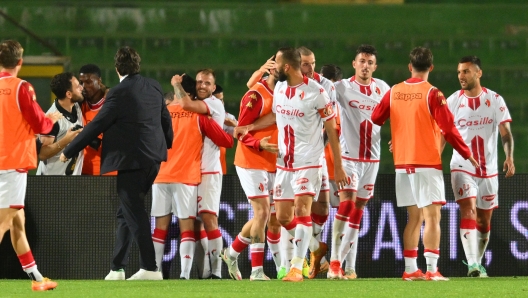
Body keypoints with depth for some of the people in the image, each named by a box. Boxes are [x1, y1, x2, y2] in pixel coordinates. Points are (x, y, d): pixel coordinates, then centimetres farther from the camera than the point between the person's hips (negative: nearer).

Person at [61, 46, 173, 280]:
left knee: (134, 214, -3)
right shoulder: (153, 87, 7)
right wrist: (167, 146, 35)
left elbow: (96, 126, -12)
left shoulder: (119, 94, -14)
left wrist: (68, 152, -3)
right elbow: (166, 120, 16)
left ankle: (150, 268, -5)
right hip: (153, 159, 8)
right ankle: (117, 268, 16)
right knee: (127, 212, 14)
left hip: (132, 161, -8)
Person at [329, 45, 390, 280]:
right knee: (347, 202, -19)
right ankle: (335, 262, -20)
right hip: (348, 155, -4)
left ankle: (350, 266, 14)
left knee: (358, 211, 9)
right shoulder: (342, 88, -5)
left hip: (371, 158, 4)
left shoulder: (382, 89, 6)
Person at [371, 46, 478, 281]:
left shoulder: (393, 92, 5)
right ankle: (431, 269, -15)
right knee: (431, 216, -6)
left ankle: (410, 269, 12)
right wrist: (467, 154, -1)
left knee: (414, 217, 13)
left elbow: (374, 119, 12)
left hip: (402, 163, 5)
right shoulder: (432, 94, -9)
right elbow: (448, 128, -11)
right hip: (427, 162, -5)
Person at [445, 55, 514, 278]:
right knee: (468, 211, -20)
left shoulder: (495, 100, -2)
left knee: (484, 220, 10)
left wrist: (509, 157, -22)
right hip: (462, 167, -2)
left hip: (488, 169, 2)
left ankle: (478, 263, 27)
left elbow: (505, 131, -5)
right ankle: (472, 265, -27)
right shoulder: (453, 101, -1)